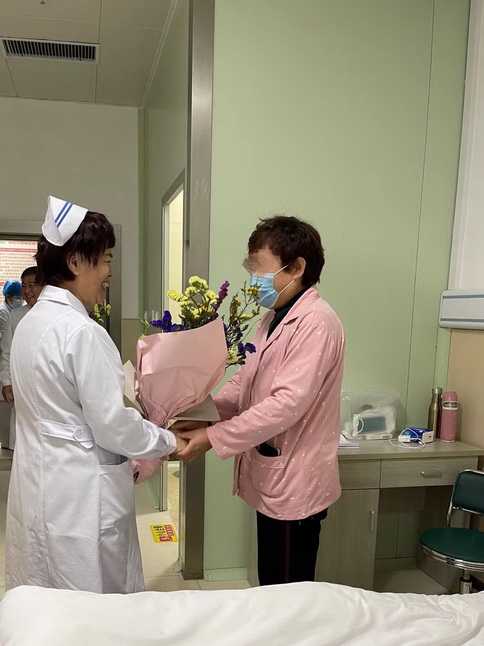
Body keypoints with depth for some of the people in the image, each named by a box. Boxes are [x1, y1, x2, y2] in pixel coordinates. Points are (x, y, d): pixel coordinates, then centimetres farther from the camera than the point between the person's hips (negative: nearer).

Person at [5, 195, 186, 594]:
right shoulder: (82, 331, -22)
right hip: (79, 495, -9)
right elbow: (112, 423, -19)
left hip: (38, 482, 9)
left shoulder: (32, 322, 6)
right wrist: (168, 442, -2)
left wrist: (123, 460, 16)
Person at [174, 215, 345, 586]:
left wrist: (214, 437, -23)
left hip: (295, 486, -8)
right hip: (271, 480, 9)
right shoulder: (274, 319, 11)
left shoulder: (316, 322, -19)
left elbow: (289, 402, -26)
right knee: (271, 589, 22)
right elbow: (245, 381, 12)